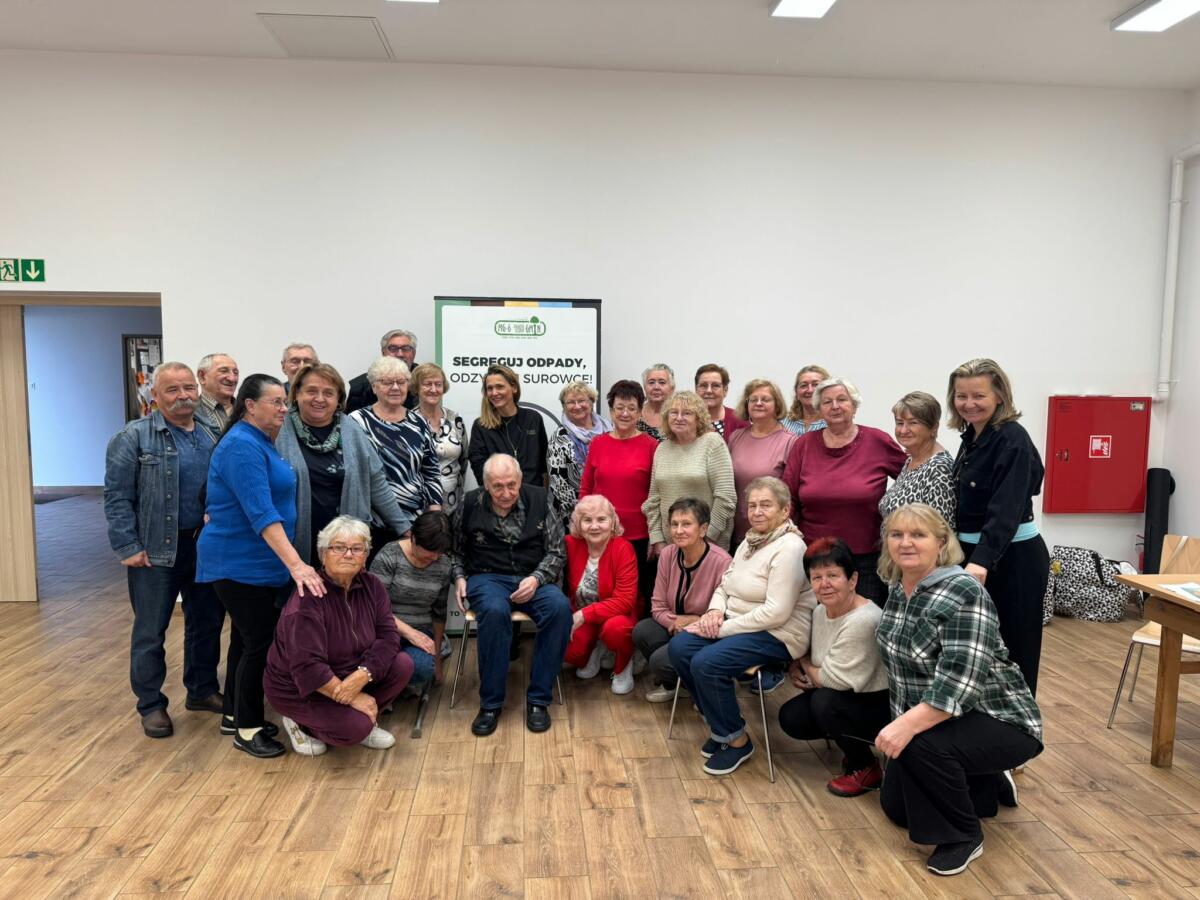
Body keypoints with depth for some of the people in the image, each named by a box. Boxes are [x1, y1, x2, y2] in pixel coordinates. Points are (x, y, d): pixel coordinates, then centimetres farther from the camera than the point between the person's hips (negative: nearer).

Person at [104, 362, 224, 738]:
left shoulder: (211, 436, 10)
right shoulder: (133, 437, -7)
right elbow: (117, 498, -10)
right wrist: (128, 548, -14)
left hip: (207, 548, 5)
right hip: (156, 551, -5)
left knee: (207, 623, 14)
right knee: (150, 632, 6)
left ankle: (203, 690, 30)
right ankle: (151, 705, 20)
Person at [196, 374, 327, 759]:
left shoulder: (261, 441, 10)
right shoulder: (242, 446, -20)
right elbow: (260, 513, -29)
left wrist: (291, 562, 19)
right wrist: (295, 564, -34)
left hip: (258, 563, 10)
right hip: (240, 564, -10)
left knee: (247, 638, 18)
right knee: (259, 643, -3)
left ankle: (234, 714, 32)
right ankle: (247, 729, 12)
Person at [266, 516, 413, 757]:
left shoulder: (371, 585, -7)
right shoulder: (309, 596, -28)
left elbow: (388, 635, -10)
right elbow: (306, 666, -31)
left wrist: (361, 676, -27)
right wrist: (351, 697, -26)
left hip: (347, 675, 7)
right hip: (299, 689, -6)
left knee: (403, 664, -13)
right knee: (355, 728, -27)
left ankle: (365, 720, 6)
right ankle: (300, 723, 2)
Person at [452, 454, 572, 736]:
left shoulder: (539, 499, 1)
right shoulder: (471, 504, 3)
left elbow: (557, 551, 4)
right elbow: (457, 549, 18)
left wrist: (536, 579, -11)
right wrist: (459, 577, 1)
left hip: (533, 579, 1)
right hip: (487, 578, -1)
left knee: (560, 607, -32)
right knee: (495, 611, -37)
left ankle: (538, 698, -17)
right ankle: (490, 703, -19)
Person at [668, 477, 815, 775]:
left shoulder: (789, 548, -17)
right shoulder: (750, 541, 11)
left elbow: (776, 612, -24)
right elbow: (725, 584, 18)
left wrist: (723, 628, -20)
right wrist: (715, 610, -5)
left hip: (777, 635, -9)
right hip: (738, 624, 9)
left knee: (706, 662, -27)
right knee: (678, 647, -10)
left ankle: (736, 740, -3)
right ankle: (719, 724, 7)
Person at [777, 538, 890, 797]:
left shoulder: (863, 621, -30)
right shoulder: (820, 610, -3)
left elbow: (834, 679, -26)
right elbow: (810, 652, 17)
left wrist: (806, 667, -6)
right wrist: (796, 666, -5)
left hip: (881, 704, -8)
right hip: (846, 697, 8)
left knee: (825, 703, -29)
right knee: (790, 718, -5)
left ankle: (866, 769, -5)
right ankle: (854, 743, 17)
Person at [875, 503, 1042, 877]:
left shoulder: (964, 593, -26)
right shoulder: (897, 588, -1)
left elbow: (961, 681, -36)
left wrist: (908, 726, -43)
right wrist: (902, 724, 16)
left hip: (997, 722, -8)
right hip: (931, 724, 8)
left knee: (922, 746, -34)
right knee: (896, 807, 12)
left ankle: (964, 835, -7)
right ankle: (991, 784, 30)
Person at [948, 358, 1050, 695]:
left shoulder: (1012, 440, -18)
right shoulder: (971, 436, 8)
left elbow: (1006, 509, -29)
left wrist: (981, 561, -39)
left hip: (1012, 558, -9)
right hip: (977, 553, 9)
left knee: (1012, 654, 1)